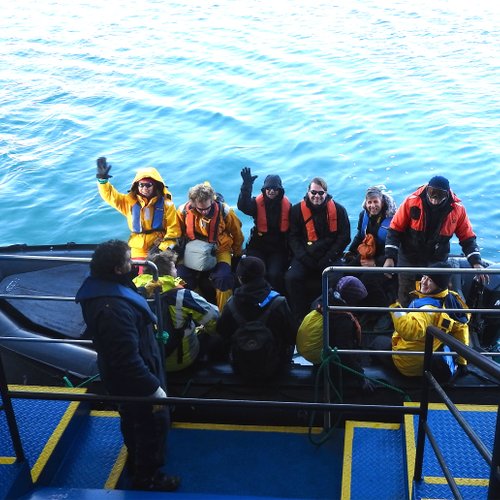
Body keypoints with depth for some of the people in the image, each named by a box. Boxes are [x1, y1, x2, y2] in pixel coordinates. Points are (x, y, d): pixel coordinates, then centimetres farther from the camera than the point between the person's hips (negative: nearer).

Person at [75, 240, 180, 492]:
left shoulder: (100, 288, -6)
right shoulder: (115, 308, -39)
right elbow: (128, 358, -36)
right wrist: (153, 388, -28)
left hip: (119, 376, 10)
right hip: (134, 379, -10)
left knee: (132, 420, 30)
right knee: (154, 424, 11)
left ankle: (136, 461, 53)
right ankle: (148, 478, 31)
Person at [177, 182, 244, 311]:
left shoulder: (224, 211, -17)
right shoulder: (184, 211, -14)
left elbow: (237, 233, 2)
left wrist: (237, 254, 13)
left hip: (219, 249, -2)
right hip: (194, 251, 2)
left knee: (223, 277, -28)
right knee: (181, 276, -20)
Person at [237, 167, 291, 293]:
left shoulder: (287, 205, 0)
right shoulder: (257, 203, -3)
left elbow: (291, 229, 5)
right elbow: (242, 206, -25)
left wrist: (289, 249, -2)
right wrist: (247, 185, -34)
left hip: (278, 248, 0)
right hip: (258, 246, 0)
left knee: (274, 275, -22)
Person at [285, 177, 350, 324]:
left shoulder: (338, 209, 4)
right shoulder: (297, 210, 6)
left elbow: (344, 236, 3)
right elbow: (293, 237, 4)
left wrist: (329, 257, -8)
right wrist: (303, 257, -11)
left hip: (330, 257, -1)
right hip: (305, 256, 1)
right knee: (291, 277, -26)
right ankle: (300, 317, -13)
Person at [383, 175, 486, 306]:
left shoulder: (458, 208, -13)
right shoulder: (412, 202, -18)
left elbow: (468, 238, -2)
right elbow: (395, 230, -9)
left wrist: (476, 263, -13)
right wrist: (390, 257, -16)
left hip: (438, 262, 1)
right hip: (409, 260, -1)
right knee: (405, 299, 10)